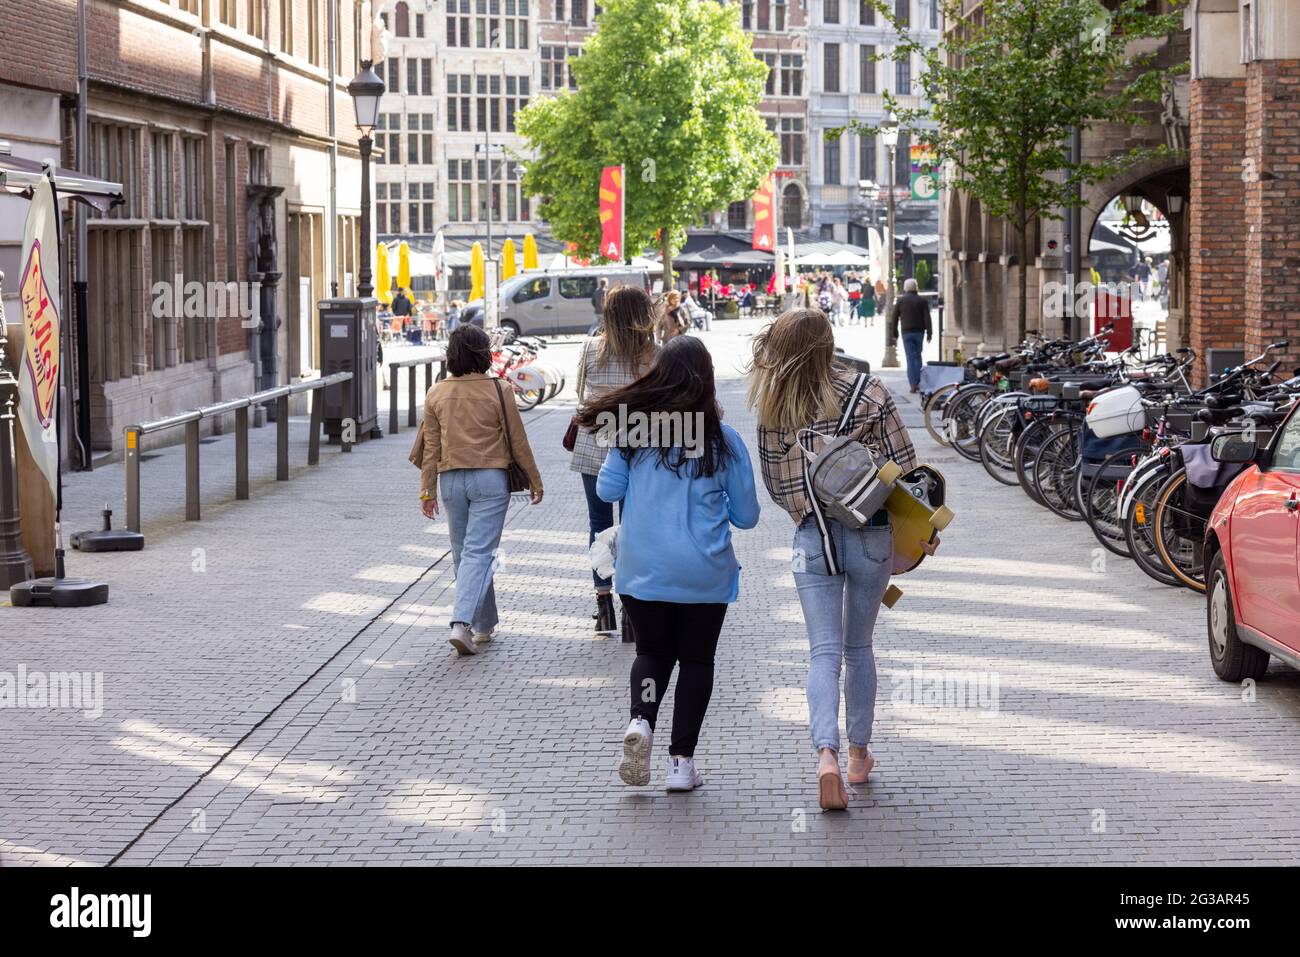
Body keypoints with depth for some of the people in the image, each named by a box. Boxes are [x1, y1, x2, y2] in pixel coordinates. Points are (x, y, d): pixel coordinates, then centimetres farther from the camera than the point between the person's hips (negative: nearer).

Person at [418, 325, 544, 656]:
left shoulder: (436, 394, 2)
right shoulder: (498, 391, -7)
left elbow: (430, 447, 5)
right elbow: (517, 441, -3)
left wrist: (428, 491, 10)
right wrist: (534, 480, 8)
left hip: (451, 480, 3)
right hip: (490, 479, -3)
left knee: (462, 553, 15)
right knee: (479, 552, -6)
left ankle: (485, 625, 24)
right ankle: (462, 623, -21)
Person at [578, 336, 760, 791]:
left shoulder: (632, 431, -7)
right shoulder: (723, 439, -8)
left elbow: (606, 489, 3)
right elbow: (746, 516, -2)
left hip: (641, 570, 1)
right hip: (704, 573, -1)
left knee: (652, 651, 19)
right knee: (696, 659, 14)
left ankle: (640, 720, -10)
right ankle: (681, 761, 11)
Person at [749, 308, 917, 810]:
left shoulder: (771, 408, -3)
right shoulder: (868, 392, -9)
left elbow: (777, 485, 2)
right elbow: (904, 465, -7)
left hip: (813, 538, 0)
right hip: (872, 533, 0)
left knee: (825, 652, 0)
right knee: (859, 647, 17)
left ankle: (827, 754, -21)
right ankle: (859, 753, 26)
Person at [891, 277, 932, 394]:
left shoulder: (901, 300, 0)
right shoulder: (922, 300, 2)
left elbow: (895, 317, 1)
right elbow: (927, 317, -3)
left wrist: (894, 333, 9)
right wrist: (929, 333, -2)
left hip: (906, 332, -1)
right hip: (919, 332, 1)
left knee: (910, 358, -2)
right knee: (918, 356, 16)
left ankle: (913, 384, -10)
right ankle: (918, 382, 12)